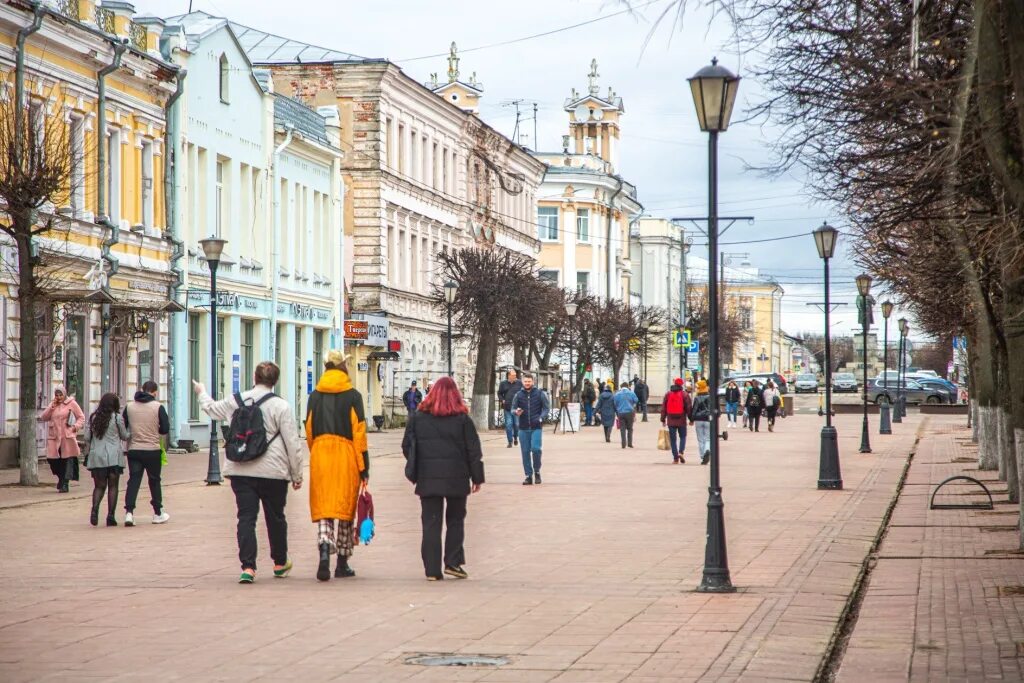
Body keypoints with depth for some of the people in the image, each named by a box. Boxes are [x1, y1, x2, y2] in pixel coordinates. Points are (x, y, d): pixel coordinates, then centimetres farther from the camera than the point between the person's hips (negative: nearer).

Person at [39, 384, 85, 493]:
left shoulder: (71, 403, 2)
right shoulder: (52, 405, 15)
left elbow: (81, 417, 4)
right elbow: (43, 418, 9)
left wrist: (76, 427, -12)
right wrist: (51, 407, -2)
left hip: (68, 436, -4)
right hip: (54, 437, 4)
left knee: (68, 459, -5)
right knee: (53, 459, 0)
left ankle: (65, 484, 0)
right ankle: (61, 478, 25)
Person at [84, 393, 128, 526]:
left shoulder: (93, 417, 6)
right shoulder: (117, 417, -3)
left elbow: (87, 438, 7)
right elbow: (124, 437, 6)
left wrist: (87, 454, 17)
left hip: (96, 456, 3)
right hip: (113, 457, -3)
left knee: (99, 486, 10)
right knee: (113, 486, 4)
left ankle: (95, 509, -15)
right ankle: (111, 516, -2)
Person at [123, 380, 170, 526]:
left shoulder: (129, 407, 1)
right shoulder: (158, 407, -7)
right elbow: (165, 429, -7)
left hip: (133, 450, 2)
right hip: (153, 450, -2)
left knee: (133, 481, 2)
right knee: (154, 481, 12)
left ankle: (129, 512, -13)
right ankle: (158, 513, 21)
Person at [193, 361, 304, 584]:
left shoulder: (235, 401, 5)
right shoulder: (280, 406, -7)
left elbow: (212, 409, 27)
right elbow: (293, 443, -7)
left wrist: (202, 393, 49)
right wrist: (297, 474, 3)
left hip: (240, 471, 2)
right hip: (272, 472, -2)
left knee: (246, 517, 2)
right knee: (275, 517, 14)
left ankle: (248, 566, -10)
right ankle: (280, 563, 29)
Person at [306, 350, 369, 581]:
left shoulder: (315, 396, 7)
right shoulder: (353, 396, -2)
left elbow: (308, 431, 10)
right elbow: (359, 432, -6)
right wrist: (364, 467, -3)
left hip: (320, 456, 2)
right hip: (345, 457, -2)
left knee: (322, 507, 2)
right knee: (344, 507, 7)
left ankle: (324, 549, -25)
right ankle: (342, 564, 12)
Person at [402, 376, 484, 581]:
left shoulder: (418, 417, 2)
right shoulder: (462, 418, -3)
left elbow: (407, 446, 6)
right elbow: (474, 450, -1)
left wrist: (417, 469, 17)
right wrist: (477, 477, 7)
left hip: (427, 478, 1)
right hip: (456, 479, -1)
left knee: (431, 523, 4)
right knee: (455, 521, 14)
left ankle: (432, 569, 1)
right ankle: (453, 562, 5)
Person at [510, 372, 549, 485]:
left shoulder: (540, 393, 2)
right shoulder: (518, 395, 6)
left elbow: (546, 407, 2)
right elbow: (513, 408, 9)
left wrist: (541, 418, -14)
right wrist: (516, 412, -14)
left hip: (536, 427, -3)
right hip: (523, 428, 3)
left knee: (536, 448, -15)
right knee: (525, 451, 3)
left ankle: (537, 471, 7)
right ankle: (529, 475, 12)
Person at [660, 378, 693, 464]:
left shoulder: (668, 394, 4)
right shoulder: (685, 395, -3)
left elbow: (663, 407, 7)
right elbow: (689, 408, -4)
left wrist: (663, 419, 13)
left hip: (671, 421, 1)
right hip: (681, 421, -1)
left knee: (673, 439, 5)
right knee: (682, 437, 13)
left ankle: (675, 457, 2)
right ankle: (681, 452, -9)